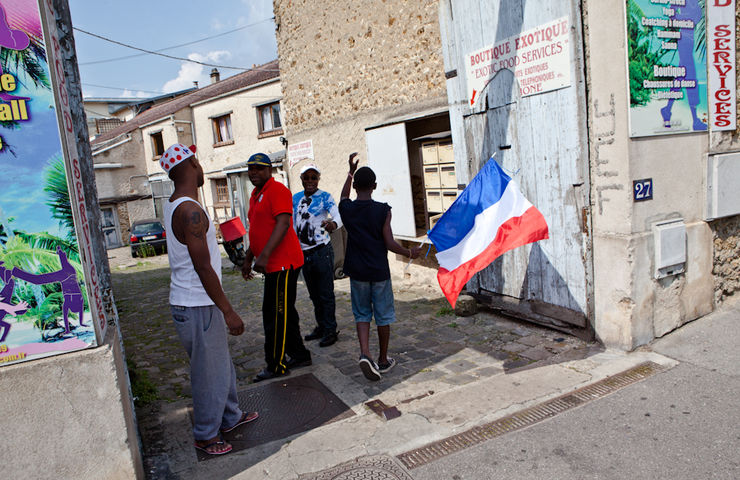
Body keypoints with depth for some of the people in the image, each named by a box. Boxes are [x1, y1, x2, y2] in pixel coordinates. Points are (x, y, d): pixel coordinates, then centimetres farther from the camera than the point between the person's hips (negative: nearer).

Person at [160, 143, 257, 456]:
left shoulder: (173, 205, 8)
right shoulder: (190, 211, -23)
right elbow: (203, 268, -23)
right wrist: (228, 311, -20)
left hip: (187, 301, 10)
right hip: (197, 306, -10)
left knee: (221, 364, 22)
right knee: (209, 373, 6)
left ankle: (230, 417, 38)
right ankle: (205, 435, 23)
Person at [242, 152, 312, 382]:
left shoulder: (277, 190, -12)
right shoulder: (255, 195, 19)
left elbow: (283, 223, -24)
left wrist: (264, 256, -30)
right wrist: (248, 258, 25)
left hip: (283, 264, -10)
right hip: (273, 265, 10)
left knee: (274, 314, -5)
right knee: (284, 312, 16)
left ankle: (276, 365, 6)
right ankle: (299, 355, 28)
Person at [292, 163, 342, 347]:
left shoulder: (325, 197, -7)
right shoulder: (295, 199, 9)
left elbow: (338, 215, -23)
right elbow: (290, 223, 17)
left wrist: (333, 224, -45)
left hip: (322, 251, -6)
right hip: (303, 253, 6)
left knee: (326, 293, -2)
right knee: (314, 294, 16)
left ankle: (330, 330, 10)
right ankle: (321, 327, 30)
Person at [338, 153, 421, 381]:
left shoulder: (346, 209, -4)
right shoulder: (383, 210, -12)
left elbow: (344, 197, 22)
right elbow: (390, 244, -12)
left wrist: (351, 171, 29)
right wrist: (410, 253, 6)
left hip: (357, 272, 2)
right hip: (379, 271, -2)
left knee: (362, 314, 14)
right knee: (383, 315, 11)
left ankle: (364, 353, -6)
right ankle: (383, 360, 23)